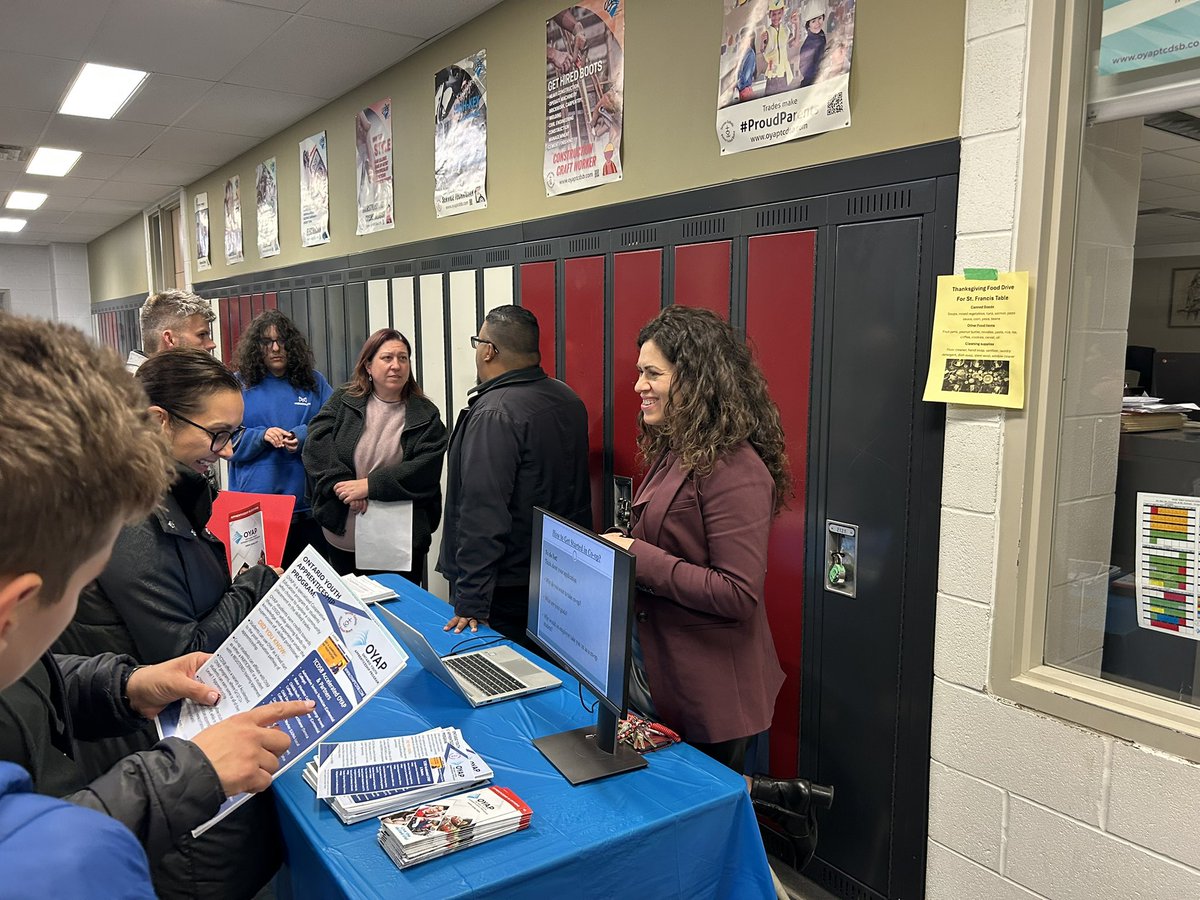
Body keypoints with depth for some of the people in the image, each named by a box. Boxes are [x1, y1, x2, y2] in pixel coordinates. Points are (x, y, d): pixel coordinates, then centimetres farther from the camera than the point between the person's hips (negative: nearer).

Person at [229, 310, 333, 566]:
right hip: (253, 504, -1)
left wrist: (302, 437, -15)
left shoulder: (314, 382, 8)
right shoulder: (240, 384, 6)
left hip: (307, 502, 1)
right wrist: (261, 436, -15)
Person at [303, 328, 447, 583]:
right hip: (344, 535, 2)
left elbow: (424, 470, -13)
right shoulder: (344, 400, 4)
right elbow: (317, 443, -6)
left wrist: (370, 485, -19)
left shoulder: (426, 415, -2)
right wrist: (343, 484, -18)